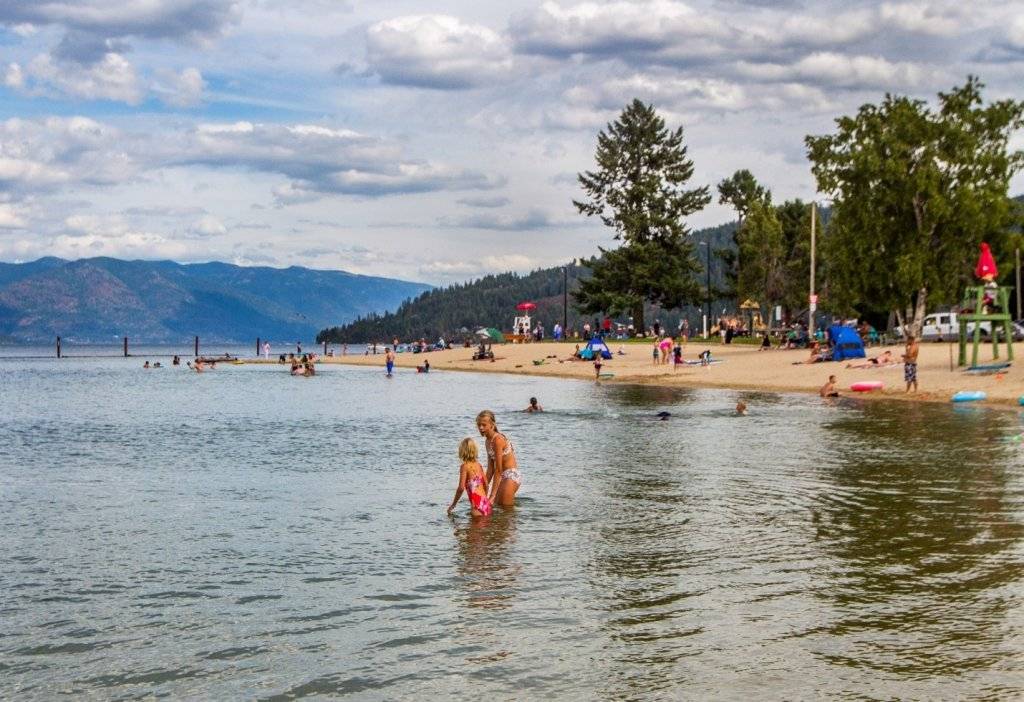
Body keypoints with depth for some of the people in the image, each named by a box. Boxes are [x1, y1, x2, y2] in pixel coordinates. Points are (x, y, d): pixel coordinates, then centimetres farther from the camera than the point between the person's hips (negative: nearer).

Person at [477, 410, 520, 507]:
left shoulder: (497, 440, -20)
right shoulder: (487, 441, 8)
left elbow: (498, 470, -21)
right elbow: (490, 469, 12)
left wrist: (492, 495, -21)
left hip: (512, 475, -10)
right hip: (503, 476, 10)